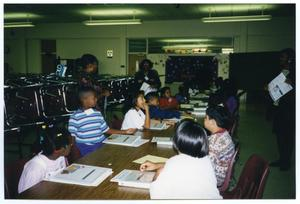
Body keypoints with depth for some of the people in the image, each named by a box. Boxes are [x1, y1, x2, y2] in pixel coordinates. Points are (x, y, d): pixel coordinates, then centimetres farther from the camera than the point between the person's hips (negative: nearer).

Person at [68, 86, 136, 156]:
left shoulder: (97, 113, 7)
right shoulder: (75, 117, -6)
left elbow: (106, 130, 12)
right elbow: (72, 137, -1)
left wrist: (125, 132, 8)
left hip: (102, 145, 5)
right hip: (86, 149, -4)